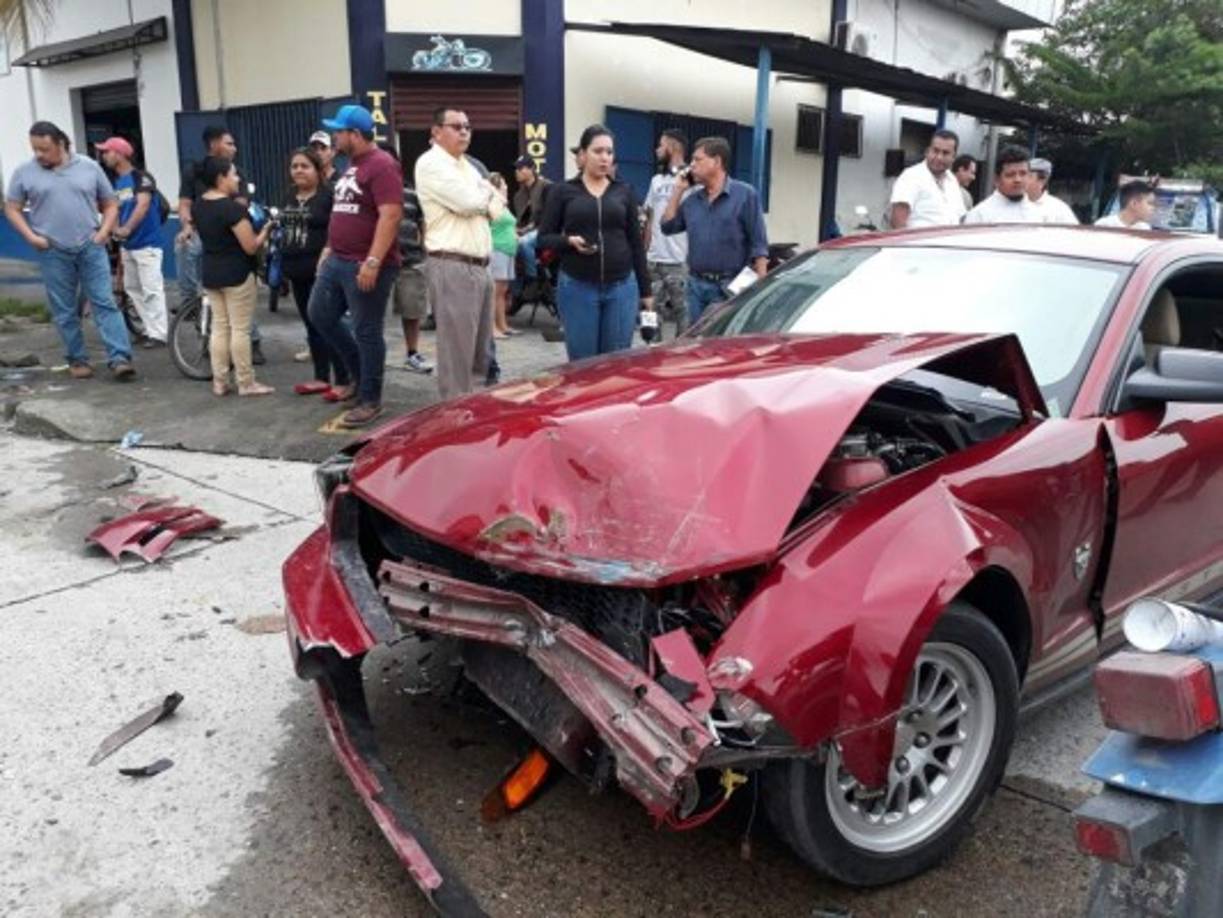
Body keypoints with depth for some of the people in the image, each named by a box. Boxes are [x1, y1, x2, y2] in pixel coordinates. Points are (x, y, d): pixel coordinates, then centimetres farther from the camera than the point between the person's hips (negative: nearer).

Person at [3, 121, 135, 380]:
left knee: (105, 303, -7)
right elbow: (12, 208, 9)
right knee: (64, 311, 5)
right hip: (53, 252, 1)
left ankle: (120, 359, -12)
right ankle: (77, 359, 15)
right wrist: (31, 236, -5)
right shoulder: (24, 172, 3)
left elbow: (110, 204, 10)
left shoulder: (89, 167, 5)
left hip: (91, 248, 0)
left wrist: (103, 232, -4)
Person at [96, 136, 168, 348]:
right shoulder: (116, 182, 15)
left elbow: (143, 205, -21)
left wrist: (127, 228, -29)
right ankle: (150, 329, 18)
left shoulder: (140, 177, -9)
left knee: (151, 289, -9)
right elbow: (114, 209, 13)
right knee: (132, 288, 11)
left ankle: (159, 334, -5)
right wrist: (115, 229, -6)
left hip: (147, 242, -9)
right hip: (127, 244, 9)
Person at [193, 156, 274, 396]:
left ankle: (219, 382, 14)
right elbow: (251, 247, -20)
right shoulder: (232, 207, -19)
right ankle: (246, 383, 5)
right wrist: (265, 230, -2)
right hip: (236, 273, -8)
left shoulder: (198, 206, 6)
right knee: (240, 329, -1)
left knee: (219, 327, 11)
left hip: (209, 273, 8)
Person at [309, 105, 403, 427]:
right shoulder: (352, 165, 17)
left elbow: (390, 216, -23)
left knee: (367, 333, -2)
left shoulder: (381, 166, -15)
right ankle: (361, 375, 28)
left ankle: (370, 400, 11)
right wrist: (329, 248, 23)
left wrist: (373, 262, -28)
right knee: (320, 315, 15)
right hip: (337, 260, 10)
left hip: (365, 265, -10)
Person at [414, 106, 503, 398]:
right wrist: (485, 190, 4)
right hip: (452, 267, -9)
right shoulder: (431, 164, -7)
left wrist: (481, 199, -5)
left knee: (482, 350, 13)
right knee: (457, 350, -7)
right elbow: (469, 202, -18)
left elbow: (496, 209, 15)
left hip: (479, 265, 9)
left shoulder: (468, 165, 21)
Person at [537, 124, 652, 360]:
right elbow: (543, 238, 4)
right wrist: (569, 241, -17)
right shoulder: (563, 191, 4)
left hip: (622, 287, 2)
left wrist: (645, 290, 9)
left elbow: (636, 243, 11)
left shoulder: (625, 191, 10)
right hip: (577, 287, -2)